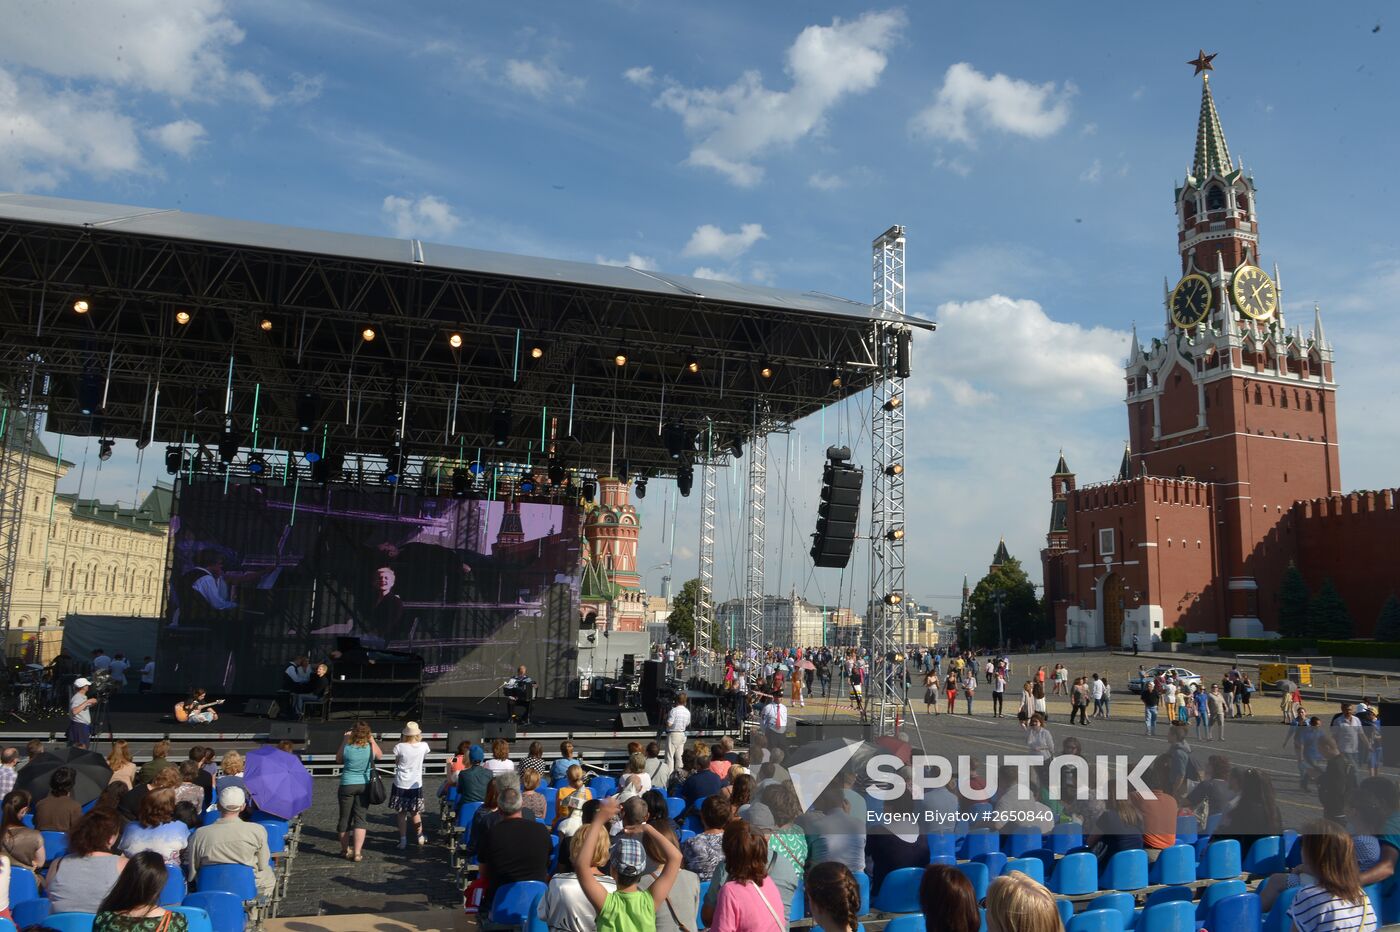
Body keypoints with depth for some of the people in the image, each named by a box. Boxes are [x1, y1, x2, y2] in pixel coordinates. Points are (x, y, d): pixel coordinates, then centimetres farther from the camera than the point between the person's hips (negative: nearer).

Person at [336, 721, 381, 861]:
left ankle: (345, 850, 25)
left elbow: (338, 760, 10)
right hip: (365, 785, 1)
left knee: (345, 818, 13)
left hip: (347, 785, -1)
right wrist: (372, 740, 11)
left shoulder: (347, 747, -12)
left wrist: (344, 740, 9)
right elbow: (380, 755, 13)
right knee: (360, 818, 4)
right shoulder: (371, 747, -10)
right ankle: (357, 852, -4)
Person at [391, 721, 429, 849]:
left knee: (401, 814, 9)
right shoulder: (423, 746, -9)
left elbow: (396, 762, 3)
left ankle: (403, 840, 10)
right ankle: (420, 837, 26)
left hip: (401, 784, -2)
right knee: (415, 812, 19)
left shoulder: (399, 747, -14)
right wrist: (419, 740, 13)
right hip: (416, 784, 2)